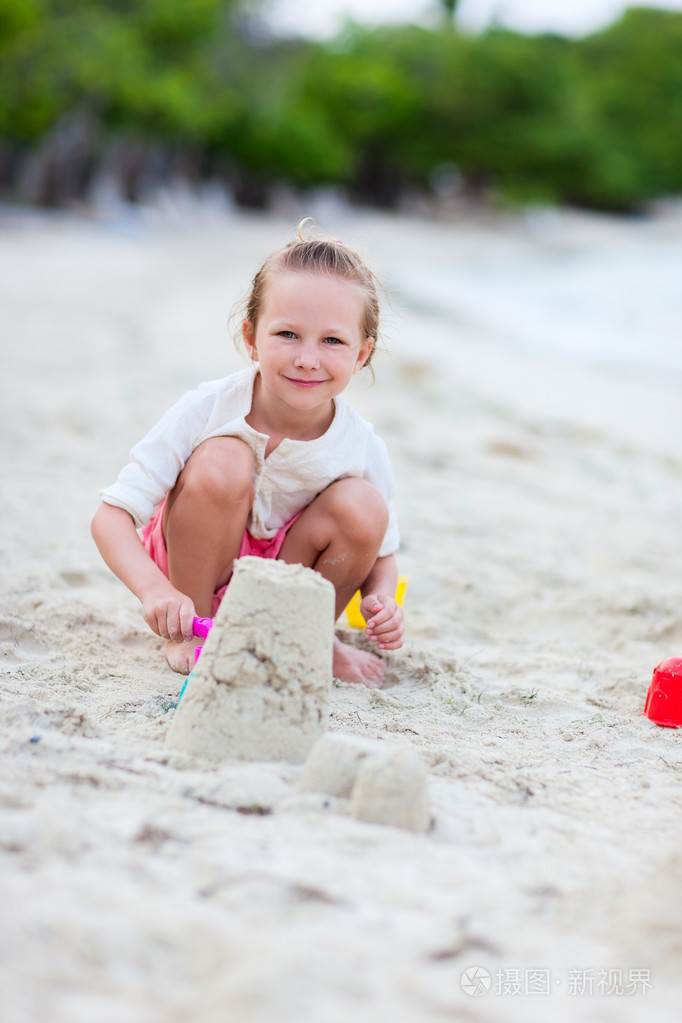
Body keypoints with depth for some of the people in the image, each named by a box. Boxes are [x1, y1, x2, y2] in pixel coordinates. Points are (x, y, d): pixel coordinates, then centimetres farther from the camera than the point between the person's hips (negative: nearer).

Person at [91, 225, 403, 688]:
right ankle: (190, 634, -12)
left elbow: (382, 554, -1)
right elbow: (112, 515, -26)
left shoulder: (363, 450, -18)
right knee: (222, 462, -31)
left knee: (362, 507, -25)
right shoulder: (207, 411, -26)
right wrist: (155, 589, -45)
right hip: (194, 572, -2)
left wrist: (381, 600, -25)